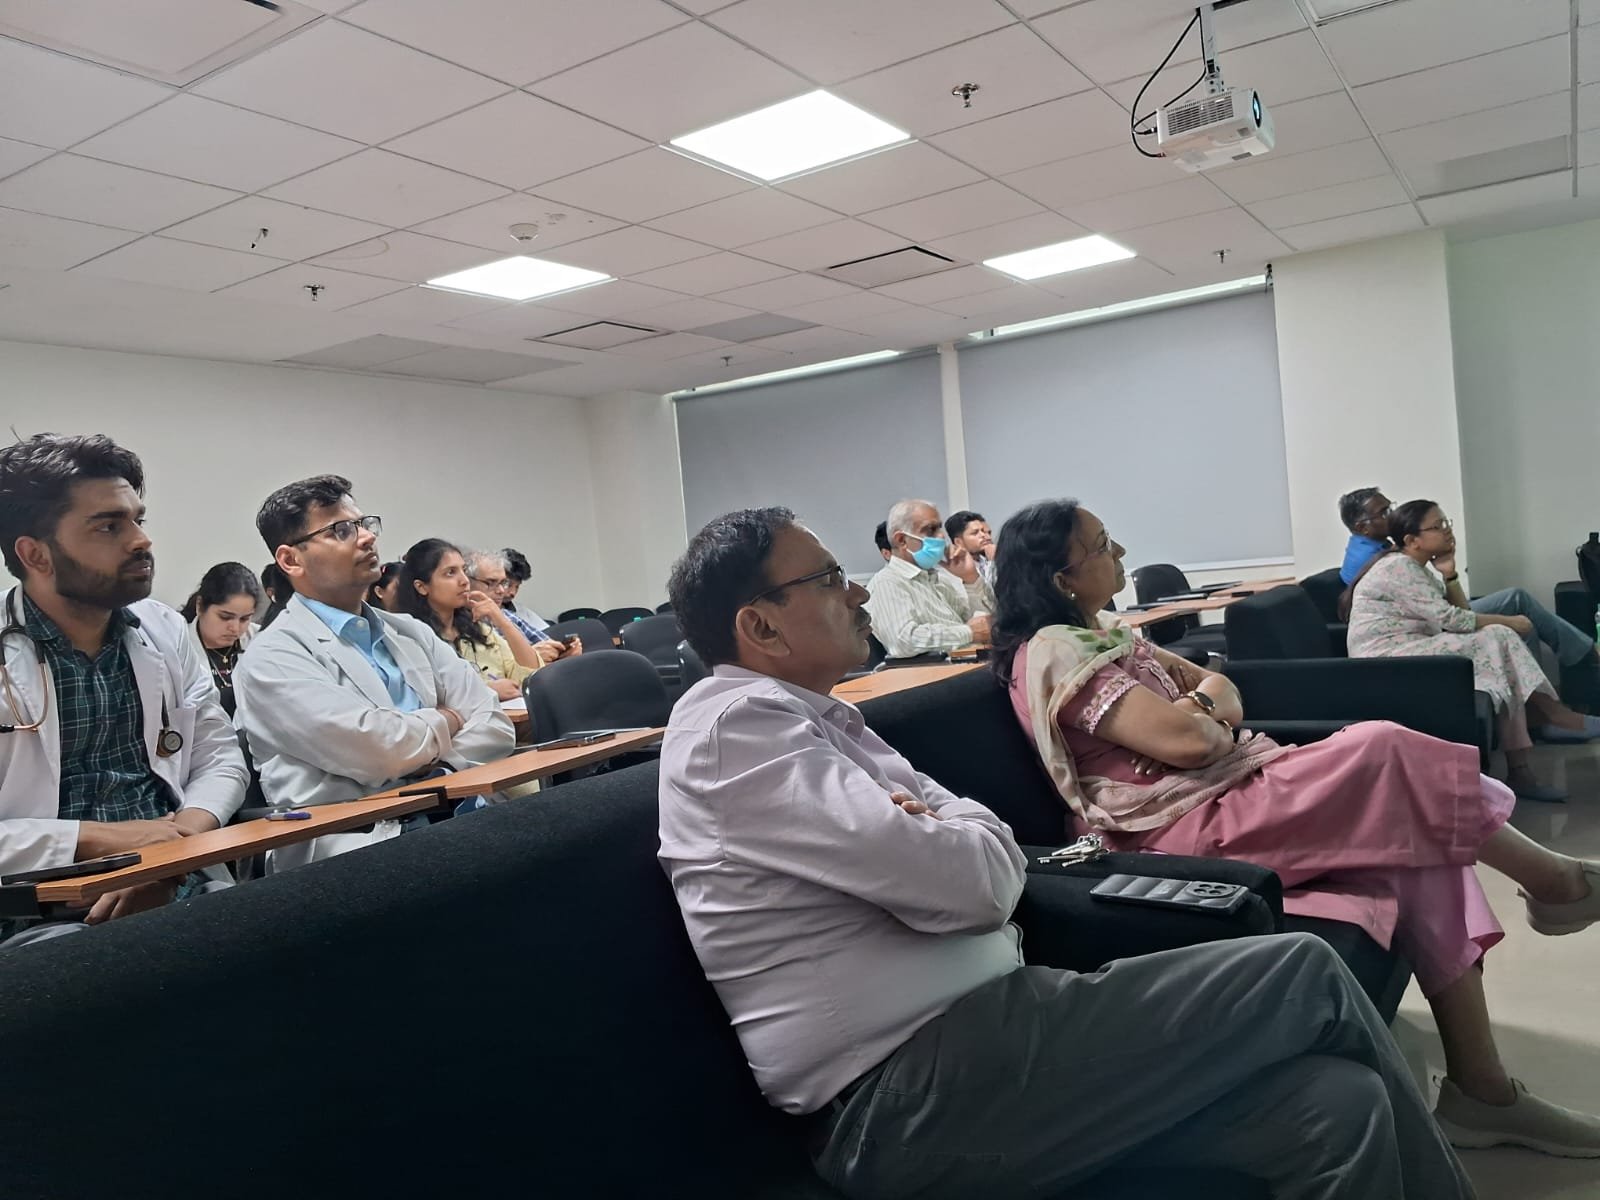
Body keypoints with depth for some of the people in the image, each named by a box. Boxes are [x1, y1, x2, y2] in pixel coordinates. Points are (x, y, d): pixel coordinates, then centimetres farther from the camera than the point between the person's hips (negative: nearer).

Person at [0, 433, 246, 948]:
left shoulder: (166, 630, 7)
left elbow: (221, 758, 9)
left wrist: (174, 848, -8)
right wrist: (101, 838, -15)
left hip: (179, 887, 5)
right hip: (43, 917, -4)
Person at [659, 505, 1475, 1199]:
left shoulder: (815, 718, 16)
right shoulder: (733, 724, -13)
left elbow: (992, 849, 14)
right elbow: (970, 882, -21)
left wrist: (944, 837, -8)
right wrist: (954, 841, 2)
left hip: (964, 1038, 9)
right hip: (904, 1099, -8)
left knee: (1337, 1106, -5)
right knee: (1303, 976, -7)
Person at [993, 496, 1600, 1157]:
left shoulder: (1102, 631, 17)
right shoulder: (1052, 653, -15)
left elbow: (1216, 684, 18)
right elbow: (1187, 740, -23)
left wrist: (1206, 701, -6)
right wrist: (1208, 712, 0)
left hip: (1228, 791, 10)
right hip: (1184, 830, -10)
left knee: (1424, 843, -5)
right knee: (1381, 748, -18)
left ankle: (1480, 1088, 2)